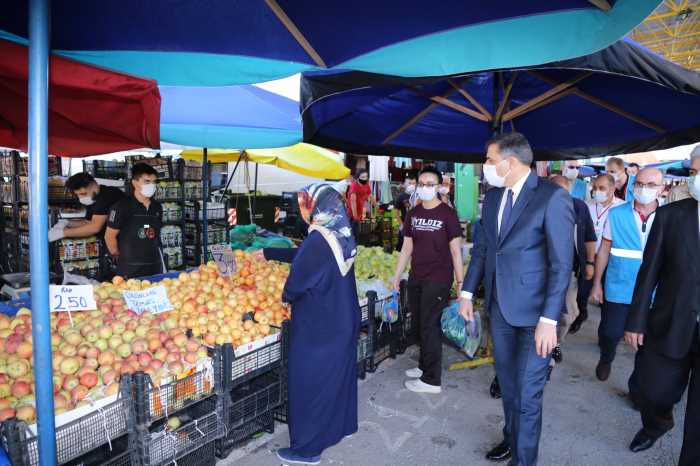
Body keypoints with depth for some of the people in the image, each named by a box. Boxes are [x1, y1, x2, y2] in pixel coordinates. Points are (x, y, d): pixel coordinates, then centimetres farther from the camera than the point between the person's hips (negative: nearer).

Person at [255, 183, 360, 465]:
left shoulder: (318, 240, -25)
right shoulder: (341, 235, 3)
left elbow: (297, 282, -20)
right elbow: (300, 255, 16)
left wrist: (286, 296, 3)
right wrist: (268, 254, 26)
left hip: (317, 327, -9)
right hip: (344, 321, 9)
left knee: (309, 383, 6)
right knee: (339, 374, 23)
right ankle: (342, 425, 42)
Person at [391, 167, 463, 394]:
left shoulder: (447, 214, -7)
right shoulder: (413, 214, 8)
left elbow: (455, 250, -7)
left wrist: (460, 282, -9)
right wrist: (397, 274, 12)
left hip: (438, 279, -5)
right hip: (416, 278, 5)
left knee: (430, 326, -1)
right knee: (421, 324, 14)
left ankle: (432, 380, 10)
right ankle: (424, 365, 32)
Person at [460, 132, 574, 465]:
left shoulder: (552, 197, -15)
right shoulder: (492, 197, 6)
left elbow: (561, 263, -17)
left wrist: (549, 320, -20)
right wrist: (467, 293, 10)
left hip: (534, 311, -6)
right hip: (499, 306, 6)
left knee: (527, 391, 5)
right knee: (507, 381, 21)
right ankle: (511, 437, 43)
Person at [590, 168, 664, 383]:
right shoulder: (616, 214, -2)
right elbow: (604, 250, 2)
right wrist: (597, 283, 2)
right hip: (618, 290, 0)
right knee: (610, 332, 7)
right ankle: (606, 359, 39)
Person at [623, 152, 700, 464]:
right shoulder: (670, 215, -3)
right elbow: (649, 272, 0)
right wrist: (636, 321, 0)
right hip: (670, 328, 1)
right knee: (655, 394, 19)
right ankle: (655, 425, 50)